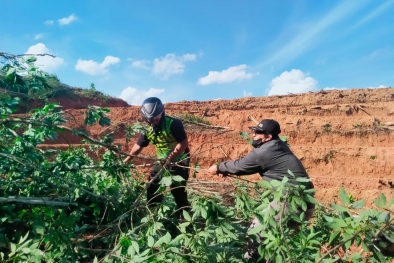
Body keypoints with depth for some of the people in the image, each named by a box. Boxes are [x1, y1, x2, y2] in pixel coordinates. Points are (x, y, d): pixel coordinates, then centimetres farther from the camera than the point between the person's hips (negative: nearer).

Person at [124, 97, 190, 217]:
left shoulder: (173, 123, -23)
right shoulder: (148, 129, -3)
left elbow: (184, 143, -26)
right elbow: (138, 146, 7)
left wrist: (169, 158, -30)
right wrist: (125, 161, 6)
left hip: (179, 162, -6)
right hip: (162, 162, 7)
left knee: (178, 192, -6)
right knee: (152, 187, 7)